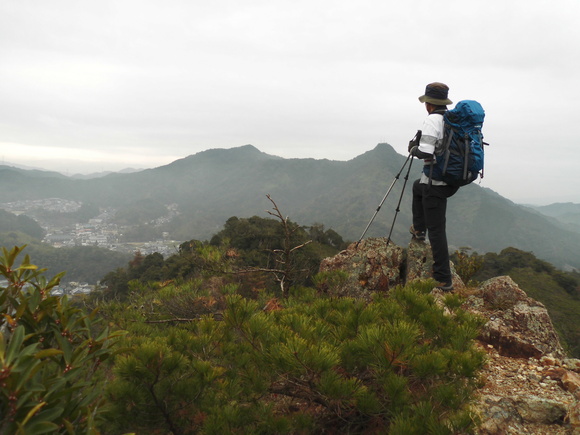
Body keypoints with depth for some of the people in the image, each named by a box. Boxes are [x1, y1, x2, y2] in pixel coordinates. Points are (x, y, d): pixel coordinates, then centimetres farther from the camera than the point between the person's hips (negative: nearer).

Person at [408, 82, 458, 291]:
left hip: (436, 182, -8)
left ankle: (444, 280, 1)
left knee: (436, 229, -2)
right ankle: (418, 229, 36)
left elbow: (425, 152, -24)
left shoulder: (432, 120, -15)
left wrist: (414, 148, -2)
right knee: (418, 186, 36)